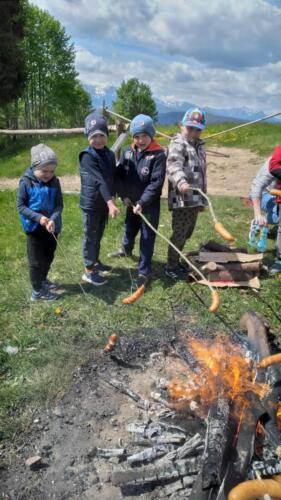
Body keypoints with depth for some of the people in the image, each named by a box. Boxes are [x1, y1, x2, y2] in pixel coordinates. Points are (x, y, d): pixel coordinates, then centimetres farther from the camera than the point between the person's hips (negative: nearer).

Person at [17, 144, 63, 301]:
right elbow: (20, 206, -12)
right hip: (34, 227, -4)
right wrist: (38, 217, -24)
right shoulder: (26, 182, -16)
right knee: (36, 260, 5)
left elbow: (59, 204, -6)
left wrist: (53, 219, -24)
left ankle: (43, 280, 44)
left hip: (52, 226, 5)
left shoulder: (55, 182, -6)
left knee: (49, 256, 21)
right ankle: (37, 291, 19)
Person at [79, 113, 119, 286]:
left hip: (104, 203, 7)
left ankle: (96, 261, 40)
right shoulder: (87, 156, -19)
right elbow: (99, 180, -31)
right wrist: (111, 202, -39)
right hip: (91, 204, -7)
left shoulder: (110, 154, 4)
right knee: (90, 237, 4)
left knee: (99, 235, 21)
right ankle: (89, 271, 17)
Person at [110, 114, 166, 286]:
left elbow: (156, 183, -18)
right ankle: (126, 249, 56)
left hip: (149, 205, -5)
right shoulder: (128, 152, 0)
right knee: (130, 229, 26)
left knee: (147, 237, 2)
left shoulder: (158, 154, -15)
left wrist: (142, 202, -22)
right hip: (132, 202, 5)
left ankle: (144, 271, 13)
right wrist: (124, 195, -7)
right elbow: (119, 175, 4)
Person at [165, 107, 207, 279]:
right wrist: (181, 182, -47)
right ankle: (171, 267, 15)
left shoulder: (199, 146, 19)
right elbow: (174, 166, -27)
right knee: (179, 234, -1)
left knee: (187, 233, 17)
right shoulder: (178, 144, -8)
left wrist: (202, 198, 26)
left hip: (196, 199, 8)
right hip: (182, 198, -8)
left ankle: (176, 261, 34)